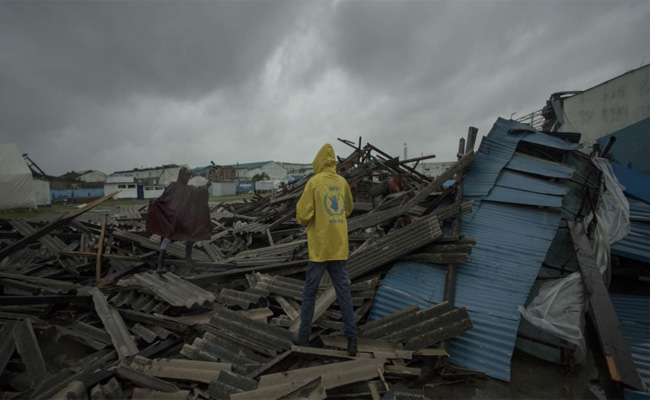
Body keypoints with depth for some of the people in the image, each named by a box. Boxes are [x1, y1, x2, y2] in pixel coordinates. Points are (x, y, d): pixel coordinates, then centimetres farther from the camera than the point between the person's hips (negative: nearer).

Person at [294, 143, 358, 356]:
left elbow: (302, 214, -13)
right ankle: (352, 338, 13)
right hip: (339, 247, 4)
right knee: (344, 292, 10)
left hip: (319, 248, -4)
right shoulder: (342, 182, 3)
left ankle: (304, 335, 24)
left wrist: (306, 221, 8)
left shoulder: (314, 182, -10)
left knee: (309, 292, 11)